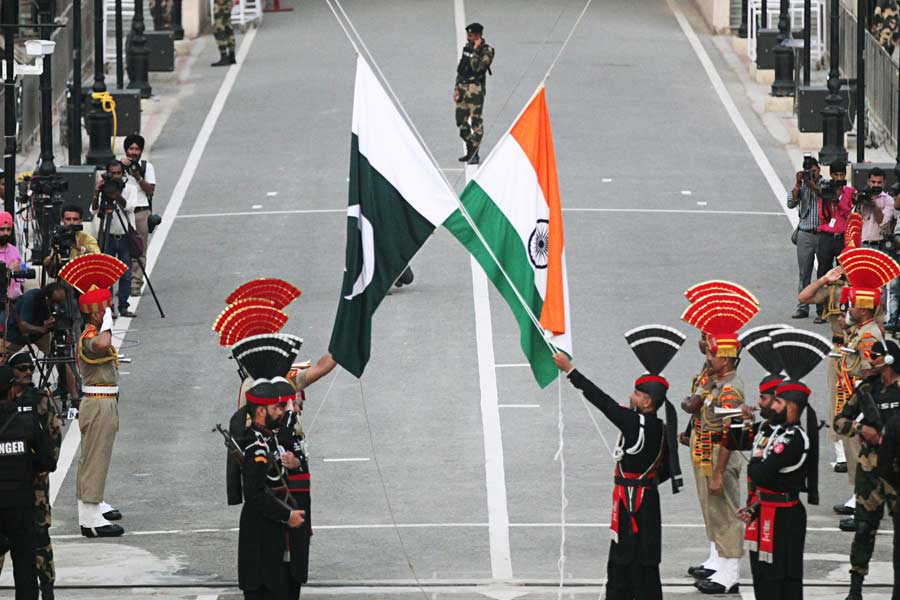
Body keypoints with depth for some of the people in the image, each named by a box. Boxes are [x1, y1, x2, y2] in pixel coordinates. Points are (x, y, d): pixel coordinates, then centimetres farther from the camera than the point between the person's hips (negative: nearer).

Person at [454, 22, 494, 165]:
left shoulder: (486, 51, -7)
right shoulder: (467, 48, 15)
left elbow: (478, 67, -21)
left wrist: (475, 51, -18)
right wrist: (456, 88, 15)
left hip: (475, 89, -8)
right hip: (463, 88, 8)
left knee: (476, 121, -9)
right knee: (461, 121, 8)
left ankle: (475, 154, -8)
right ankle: (470, 151, 19)